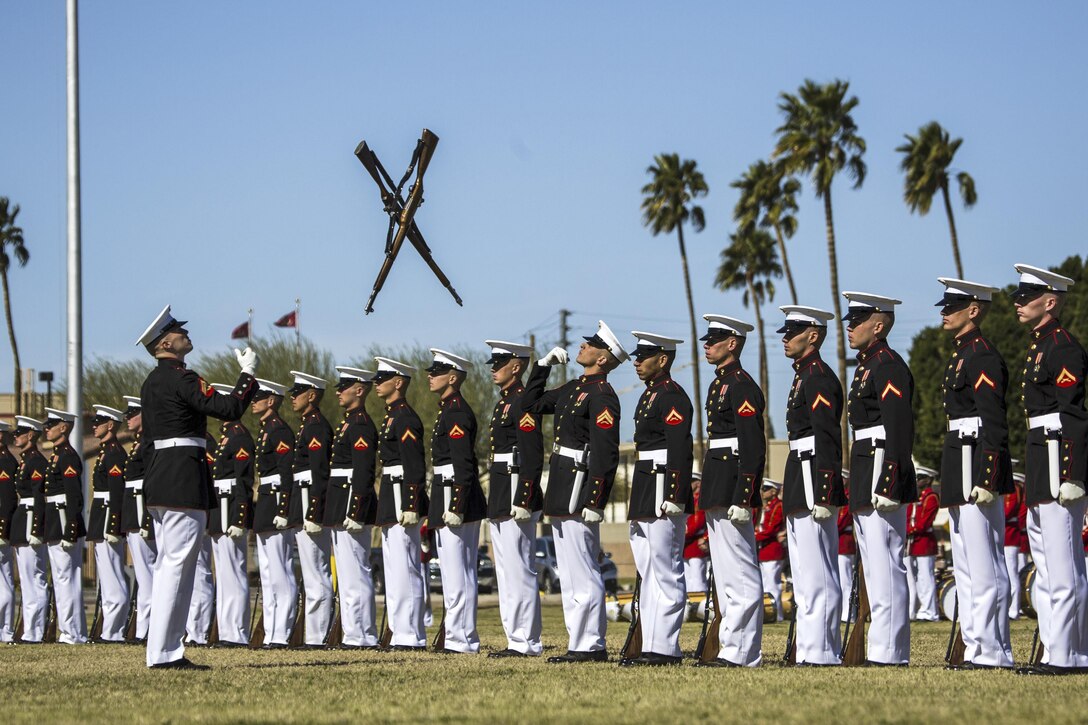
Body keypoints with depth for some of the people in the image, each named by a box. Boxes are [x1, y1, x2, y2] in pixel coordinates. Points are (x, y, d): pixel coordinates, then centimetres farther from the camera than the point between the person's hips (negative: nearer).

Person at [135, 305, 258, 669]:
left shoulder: (151, 383, 17)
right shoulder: (181, 378, -13)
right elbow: (230, 408, -19)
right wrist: (248, 373, -5)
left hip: (159, 474, 10)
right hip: (185, 479, -10)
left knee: (168, 566, 11)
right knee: (178, 565, -9)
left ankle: (163, 650, 13)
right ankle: (163, 652, -11)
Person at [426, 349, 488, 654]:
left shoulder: (456, 413, -14)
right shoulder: (450, 409, 18)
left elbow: (463, 465, -20)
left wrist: (454, 509, -23)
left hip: (456, 500, -11)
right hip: (453, 502, 11)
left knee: (456, 574, -9)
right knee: (462, 574, 12)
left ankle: (461, 640, -8)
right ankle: (460, 637, 16)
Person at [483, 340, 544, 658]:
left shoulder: (523, 403, -12)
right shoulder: (503, 403, 19)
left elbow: (533, 456, -19)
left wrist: (523, 501, -24)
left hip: (516, 497, -11)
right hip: (501, 500, 11)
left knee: (519, 572, -9)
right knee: (507, 573, 11)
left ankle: (526, 642, -7)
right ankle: (517, 640, 15)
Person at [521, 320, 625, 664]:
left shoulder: (602, 396, -13)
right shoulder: (573, 388, 16)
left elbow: (605, 454, -19)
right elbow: (531, 404, 29)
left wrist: (594, 502, -23)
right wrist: (543, 364, 19)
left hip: (579, 491, -10)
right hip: (562, 493, 10)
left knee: (582, 573, -9)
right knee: (569, 573, 12)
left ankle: (589, 646, -7)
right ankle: (580, 642, 16)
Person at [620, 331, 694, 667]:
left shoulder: (672, 397, -11)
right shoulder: (650, 395, 19)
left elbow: (680, 450, -19)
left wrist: (674, 497, -25)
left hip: (664, 492, -11)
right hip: (646, 493, 11)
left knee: (666, 573, -7)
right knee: (650, 573, 11)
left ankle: (666, 649, -6)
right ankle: (652, 647, 14)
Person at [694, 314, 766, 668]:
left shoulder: (742, 387, -13)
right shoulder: (719, 384, 18)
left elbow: (753, 448, -19)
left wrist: (742, 499, -23)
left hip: (732, 490, -11)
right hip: (717, 493, 11)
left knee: (740, 576, -9)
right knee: (726, 576, 12)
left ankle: (741, 653, -10)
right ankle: (736, 650, 15)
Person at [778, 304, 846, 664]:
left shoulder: (819, 378, -12)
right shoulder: (803, 376, 19)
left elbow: (828, 439, -19)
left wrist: (822, 496, -24)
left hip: (814, 486, -11)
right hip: (800, 490, 11)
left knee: (817, 577, -10)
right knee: (806, 577, 11)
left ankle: (819, 652, -10)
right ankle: (810, 650, 15)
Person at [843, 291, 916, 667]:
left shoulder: (888, 366, -11)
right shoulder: (866, 366, 20)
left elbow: (899, 430, -19)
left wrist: (887, 485, -24)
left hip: (882, 477, -11)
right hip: (866, 482, 11)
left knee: (886, 568, -10)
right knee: (876, 569, 10)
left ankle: (889, 653, -11)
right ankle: (884, 650, 13)